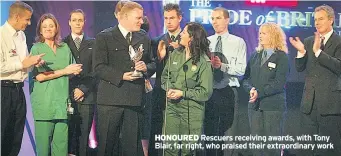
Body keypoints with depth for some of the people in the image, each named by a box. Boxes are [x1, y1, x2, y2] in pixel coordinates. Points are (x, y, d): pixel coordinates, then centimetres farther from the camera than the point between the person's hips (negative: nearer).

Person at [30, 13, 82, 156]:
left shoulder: (65, 48, 16)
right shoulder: (36, 48, 5)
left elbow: (73, 71, 24)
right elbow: (39, 76, -6)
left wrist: (76, 70, 0)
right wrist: (64, 71, -8)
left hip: (62, 101, 3)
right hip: (44, 101, -3)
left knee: (62, 142, -3)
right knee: (43, 143, -4)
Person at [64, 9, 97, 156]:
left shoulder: (93, 43, 11)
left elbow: (96, 71, 5)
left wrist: (83, 89, -5)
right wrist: (71, 91, -4)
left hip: (87, 96, 0)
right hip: (68, 96, 0)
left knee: (84, 135, -2)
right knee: (68, 134, -4)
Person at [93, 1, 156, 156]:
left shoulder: (144, 39, 14)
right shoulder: (104, 37, -2)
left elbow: (152, 64, 19)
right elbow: (99, 67, -8)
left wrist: (146, 67, -4)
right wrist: (121, 76, -18)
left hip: (135, 99, 4)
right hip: (110, 99, -4)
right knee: (107, 143, 2)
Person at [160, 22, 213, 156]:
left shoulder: (203, 62, -10)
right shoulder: (175, 54, 5)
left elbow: (206, 92, -10)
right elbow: (165, 76, 14)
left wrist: (182, 93, -14)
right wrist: (168, 89, -7)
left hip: (191, 110, -4)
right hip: (172, 106, 4)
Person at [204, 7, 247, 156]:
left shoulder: (238, 42, 0)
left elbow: (241, 70, -9)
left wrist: (222, 66, -21)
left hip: (228, 93, -2)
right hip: (209, 92, 3)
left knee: (227, 134, 1)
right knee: (209, 132, 7)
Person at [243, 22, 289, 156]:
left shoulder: (281, 57, -3)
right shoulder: (255, 56, 15)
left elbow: (279, 83, -12)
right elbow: (246, 78, 11)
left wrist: (259, 93, -18)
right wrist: (251, 89, -10)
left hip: (274, 106, -5)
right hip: (255, 105, 5)